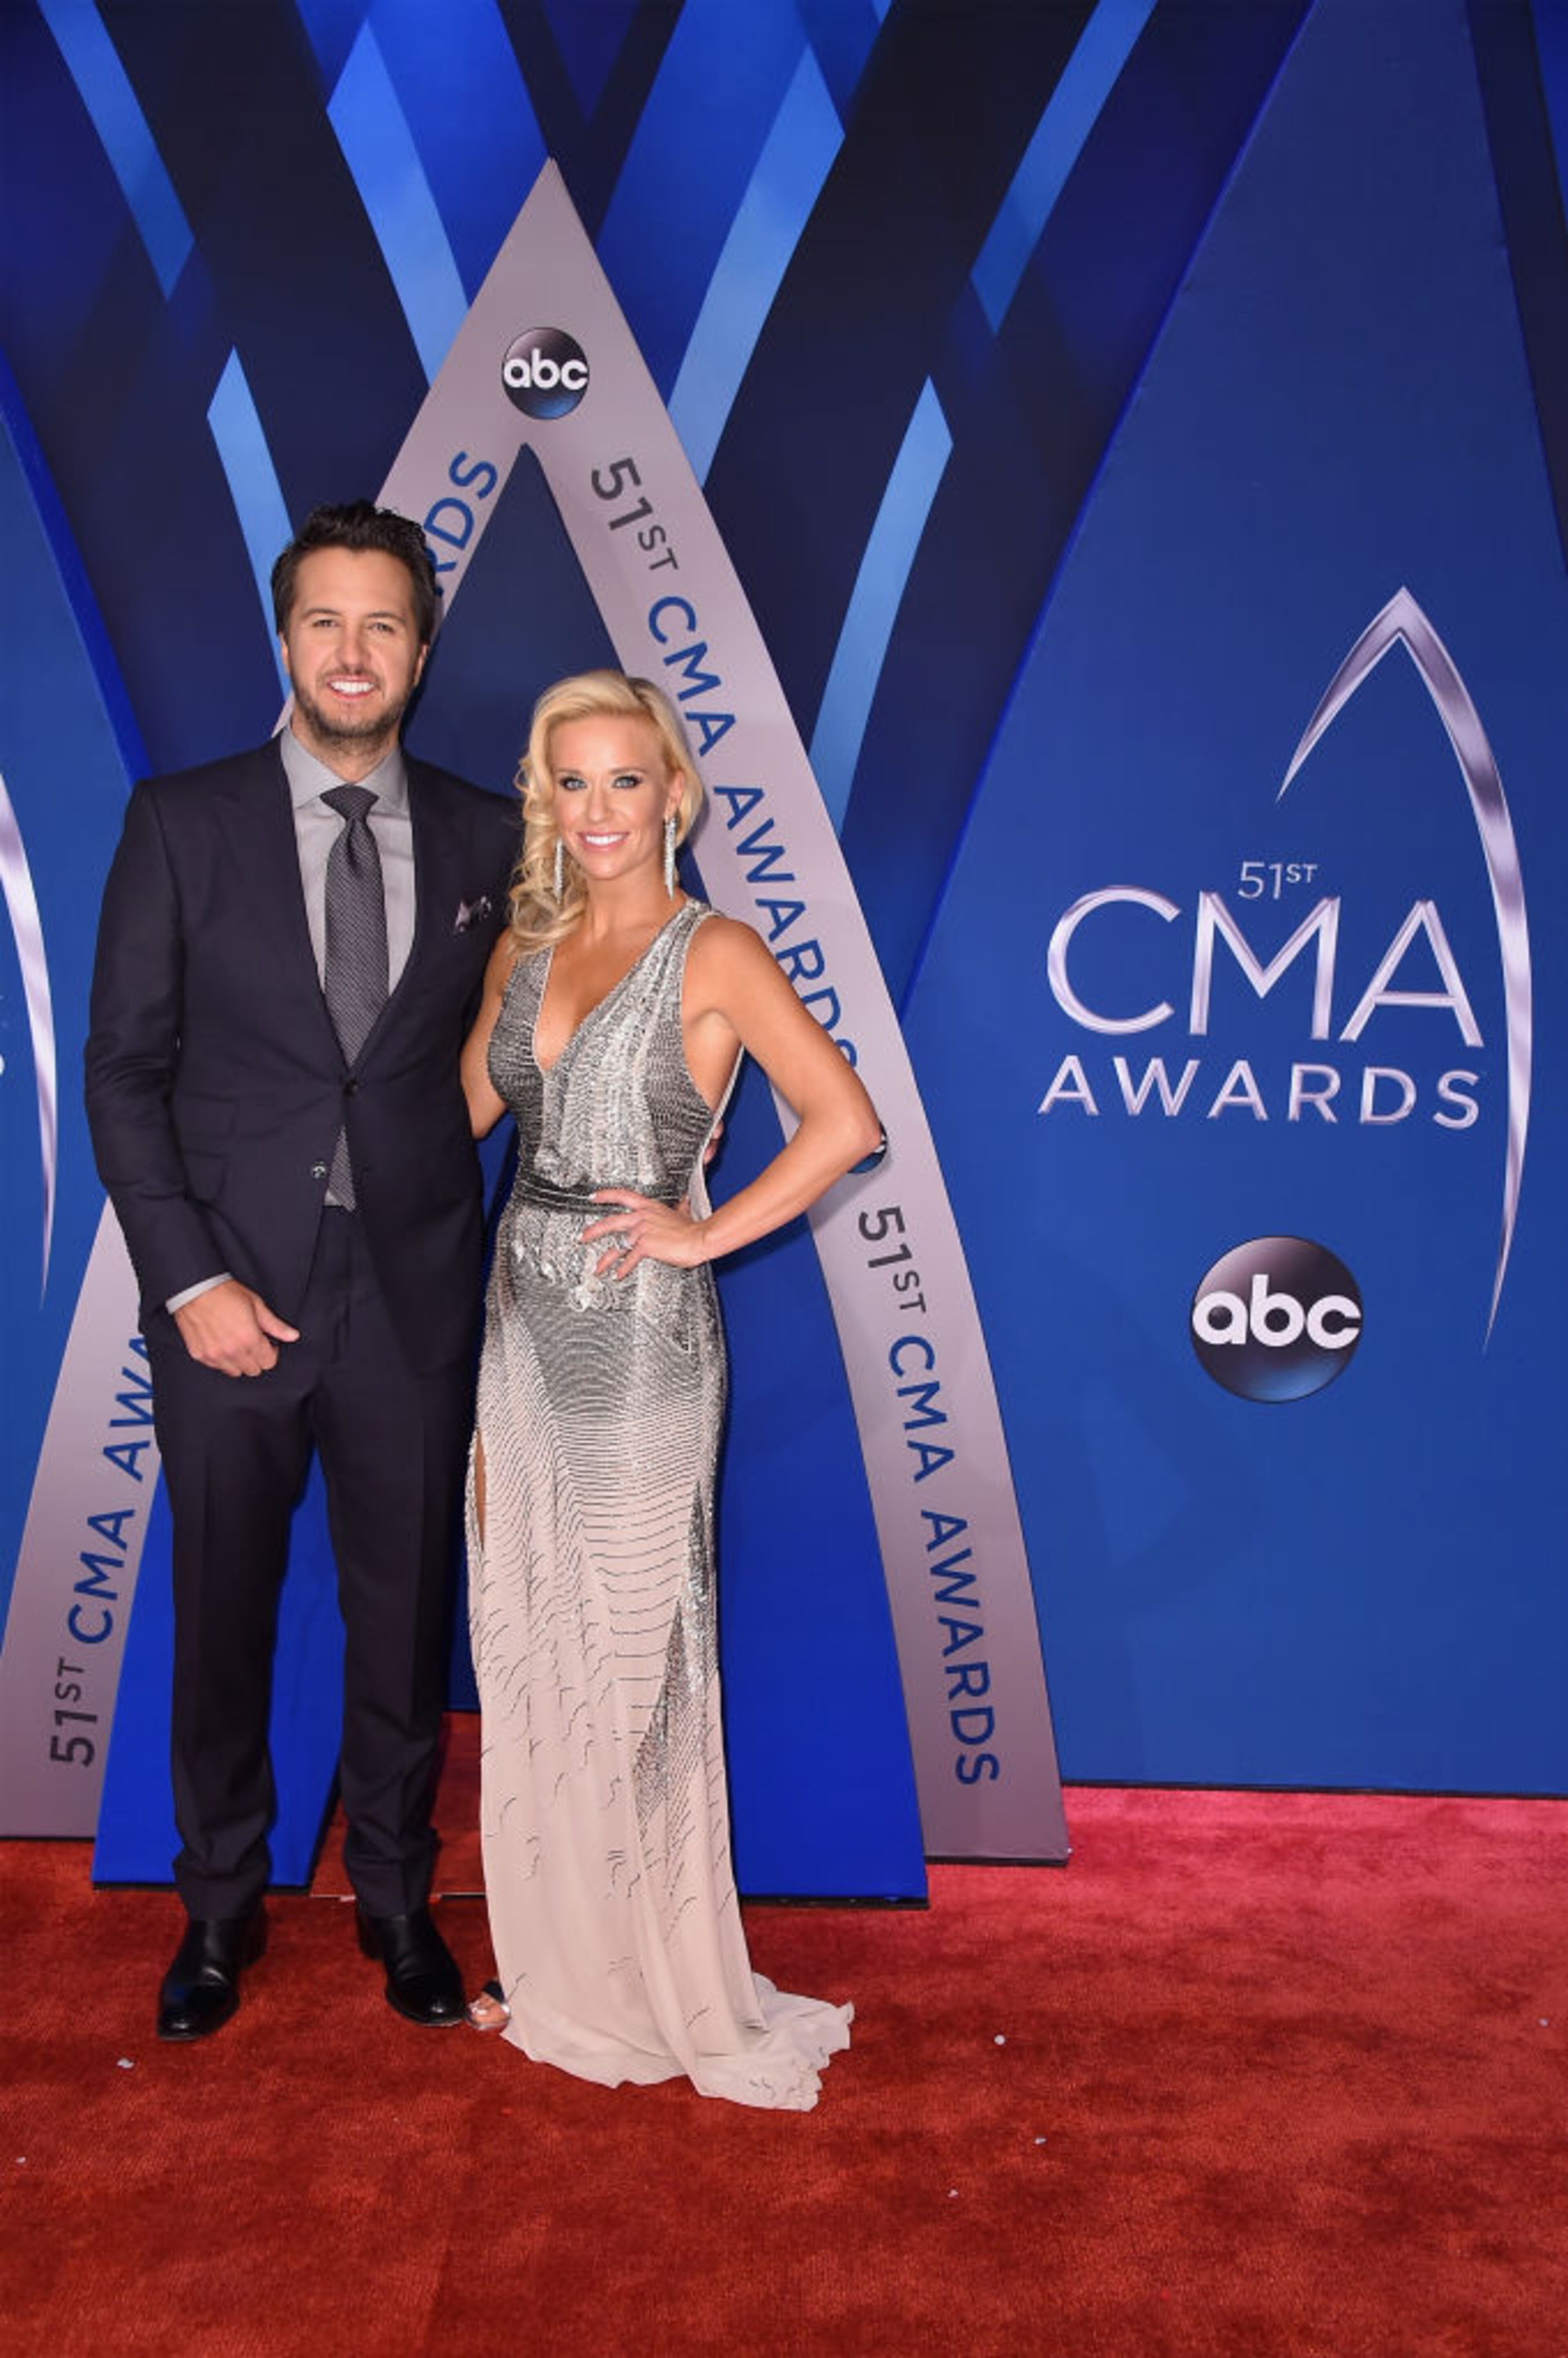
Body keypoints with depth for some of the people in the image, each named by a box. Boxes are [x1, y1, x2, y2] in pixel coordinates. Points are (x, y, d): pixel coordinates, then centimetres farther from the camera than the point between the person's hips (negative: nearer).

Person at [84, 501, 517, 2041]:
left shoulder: (483, 838, 4)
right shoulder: (182, 821, 0)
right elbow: (124, 1066, -3)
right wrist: (190, 1280, -9)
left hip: (412, 1295, 1)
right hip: (232, 1296, -1)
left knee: (404, 1616, 13)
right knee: (222, 1617, 13)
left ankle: (397, 1898, 34)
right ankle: (219, 1904, 34)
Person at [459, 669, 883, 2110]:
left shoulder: (714, 952, -9)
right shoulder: (527, 948, 10)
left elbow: (846, 1124, -17)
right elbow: (462, 1108, 22)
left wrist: (703, 1233, -15)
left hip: (638, 1342, -7)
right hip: (525, 1328, 7)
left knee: (627, 1663, 4)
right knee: (525, 1651, 13)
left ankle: (665, 1989, 25)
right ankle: (561, 1967, 32)